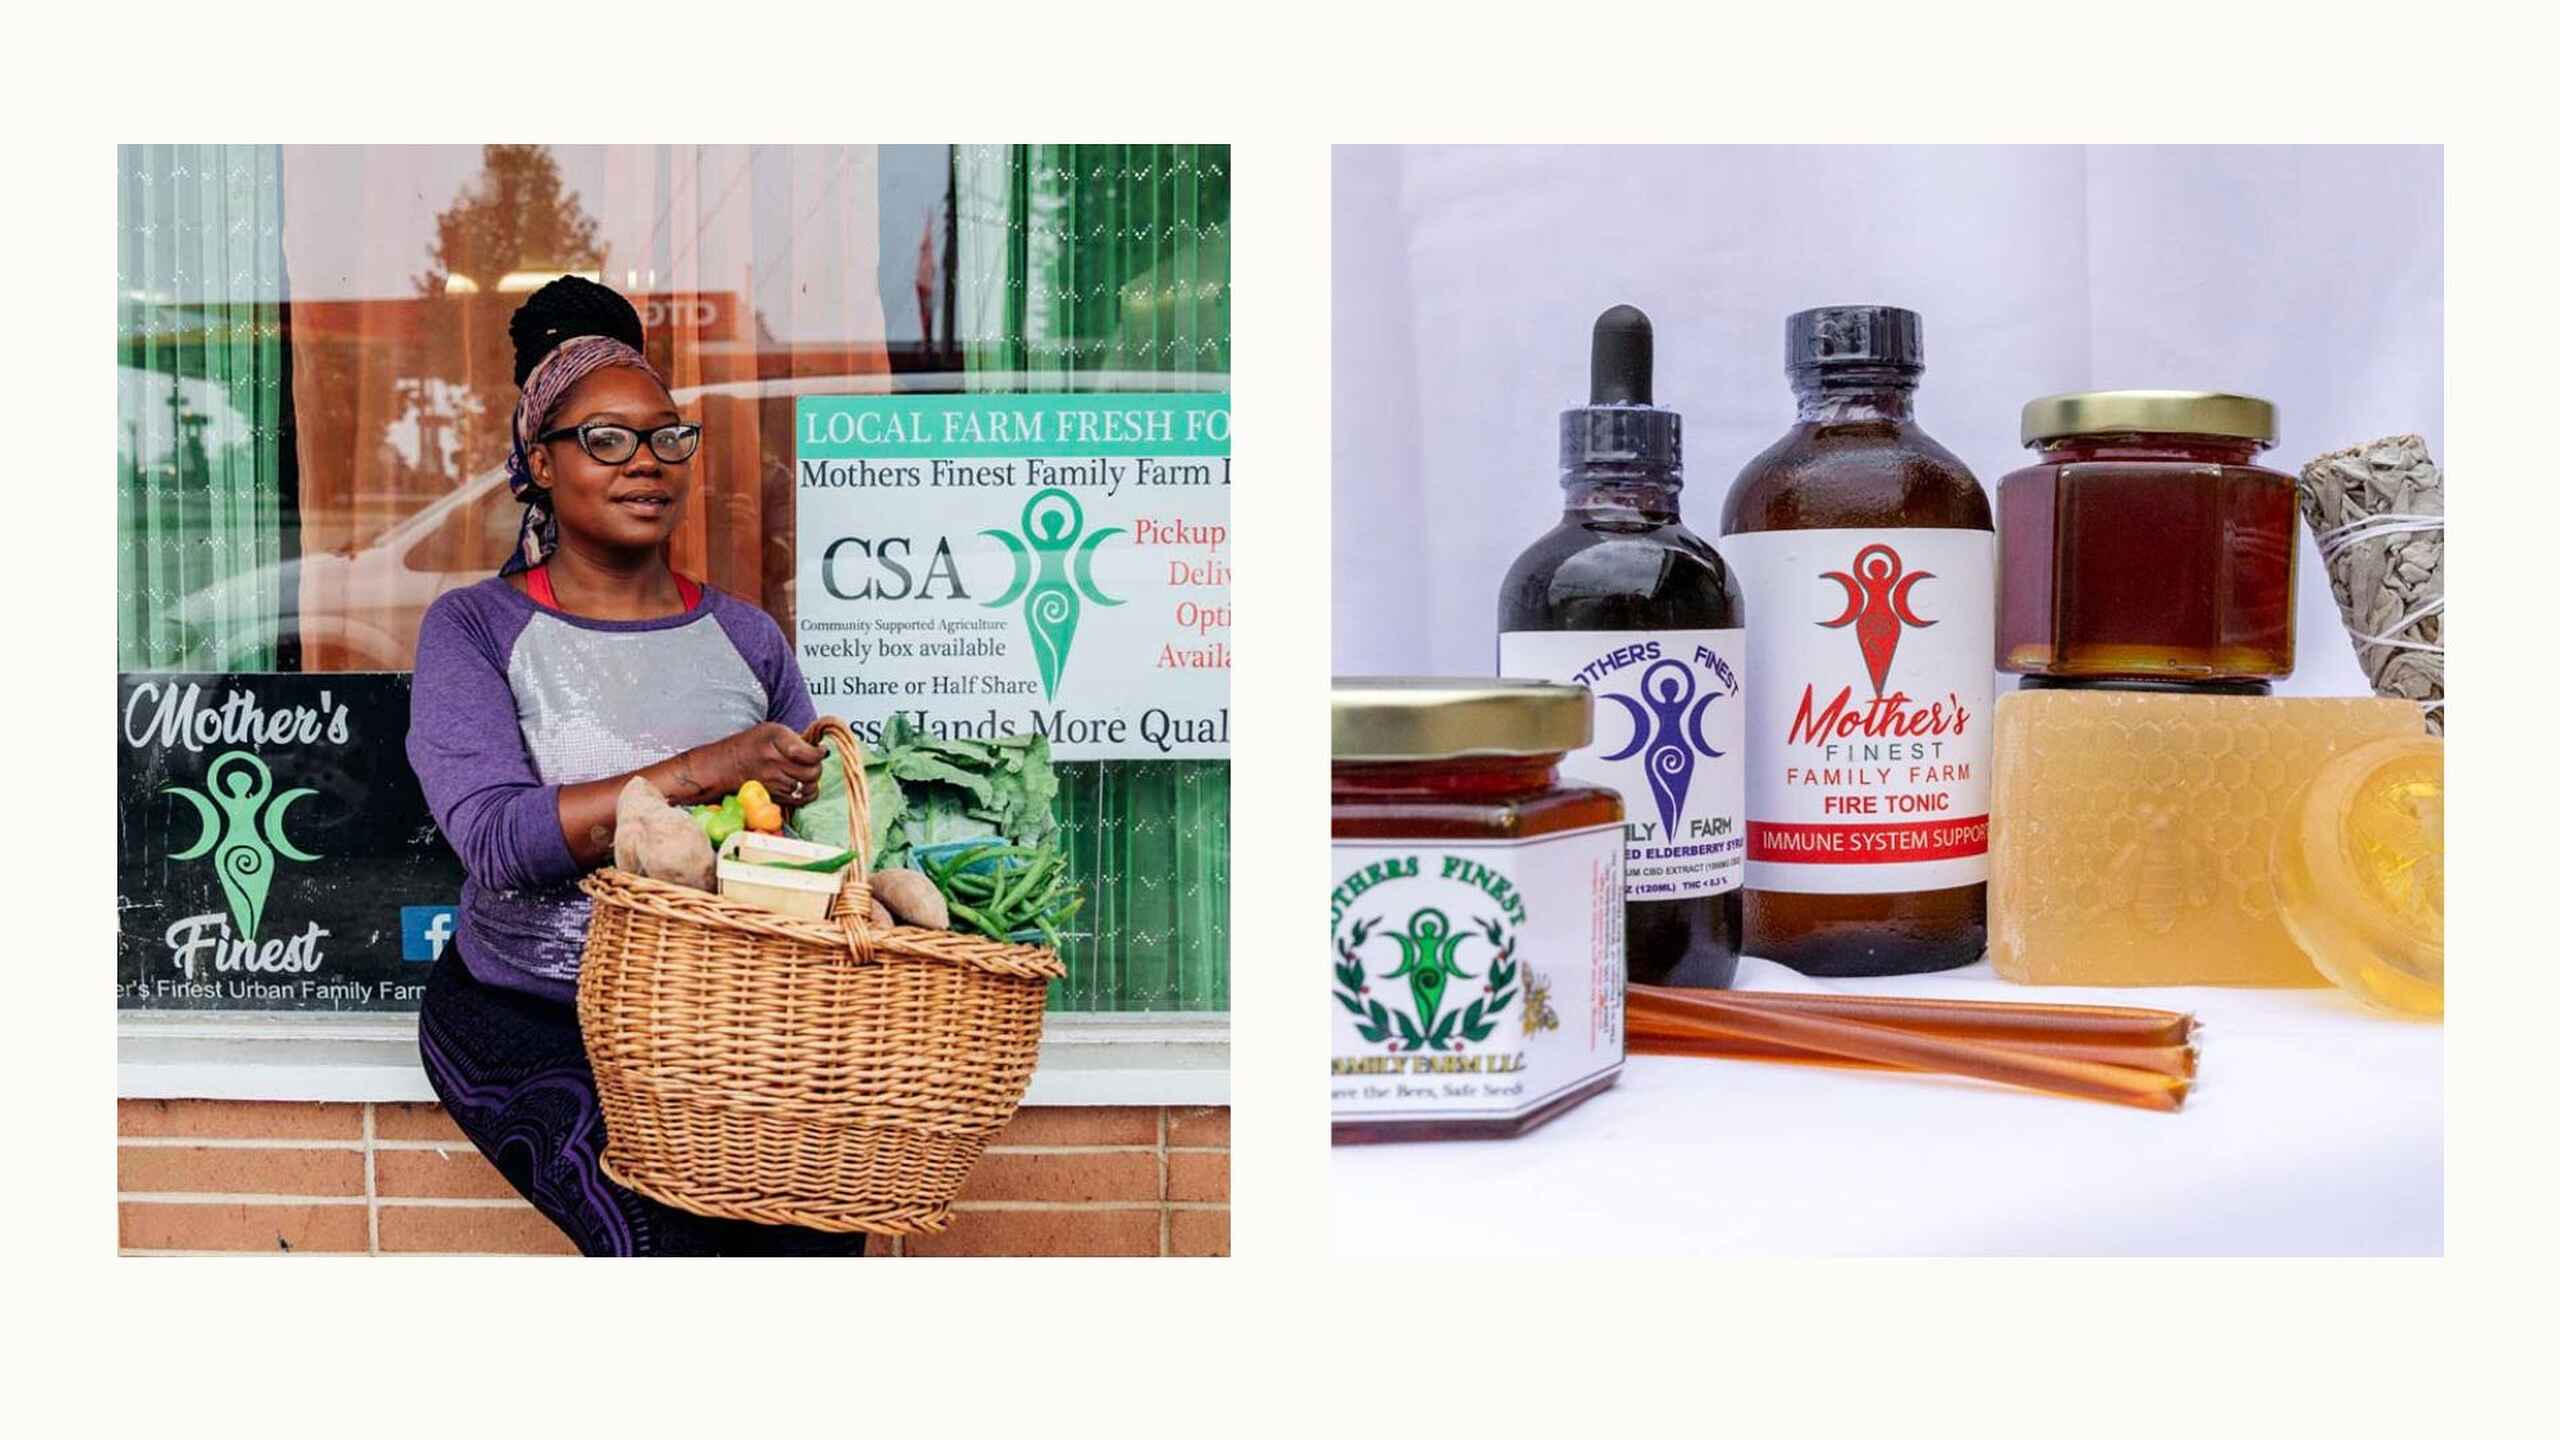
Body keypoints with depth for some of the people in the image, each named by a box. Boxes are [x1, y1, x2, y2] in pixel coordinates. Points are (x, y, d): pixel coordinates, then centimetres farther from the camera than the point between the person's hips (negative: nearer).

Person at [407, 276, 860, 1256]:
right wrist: (704, 772, -26)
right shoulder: (474, 629, 0)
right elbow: (495, 836, -16)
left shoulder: (744, 638, 11)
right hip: (524, 1014, -2)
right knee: (665, 1234, -26)